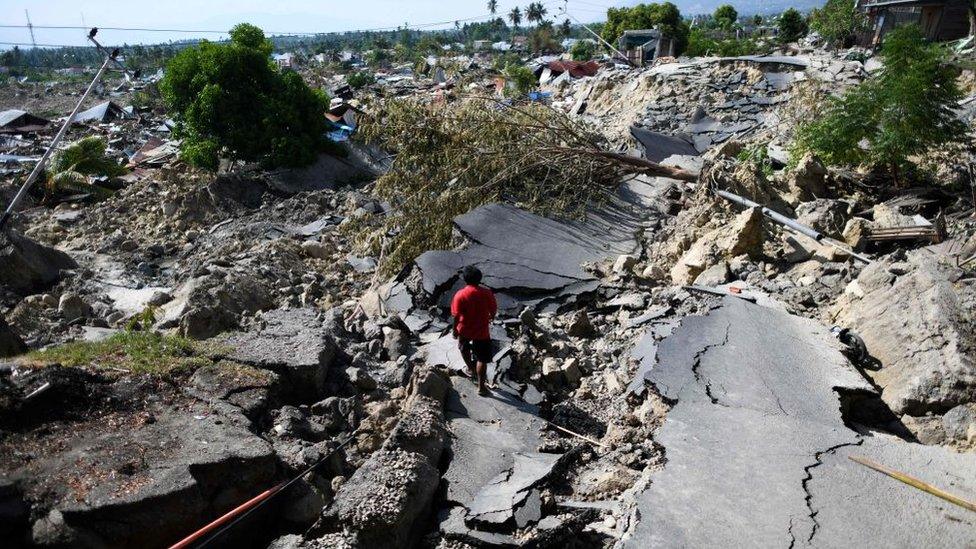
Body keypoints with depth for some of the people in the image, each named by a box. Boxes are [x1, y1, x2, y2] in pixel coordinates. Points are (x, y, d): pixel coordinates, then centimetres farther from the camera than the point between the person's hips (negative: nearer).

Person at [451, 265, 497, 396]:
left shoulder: (460, 295, -20)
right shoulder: (487, 293, -16)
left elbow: (456, 316, -15)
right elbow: (493, 310, -2)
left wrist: (455, 329, 2)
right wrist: (491, 318, 20)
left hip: (464, 330, 1)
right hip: (481, 331, -1)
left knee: (464, 348, 33)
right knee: (482, 359, 11)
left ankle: (471, 369, 51)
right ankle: (481, 387, 14)